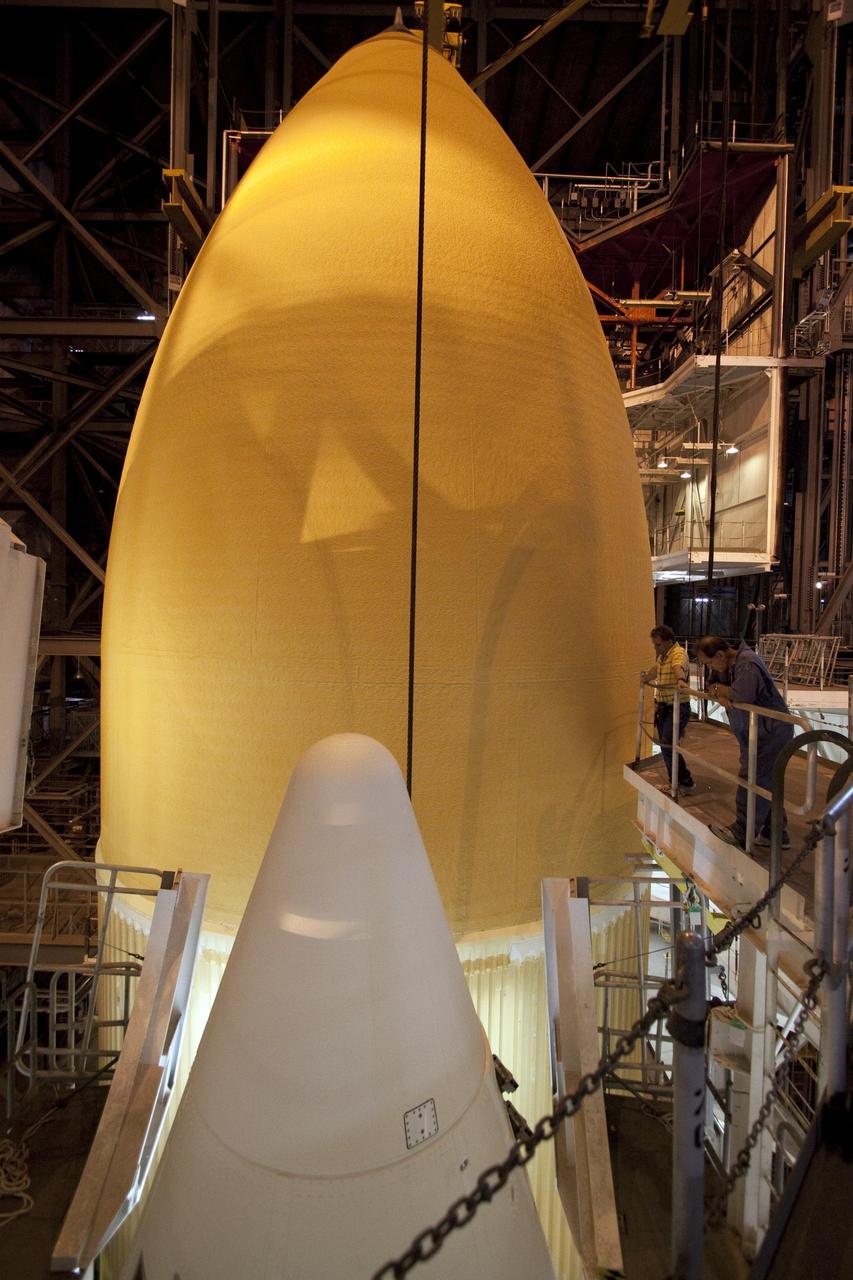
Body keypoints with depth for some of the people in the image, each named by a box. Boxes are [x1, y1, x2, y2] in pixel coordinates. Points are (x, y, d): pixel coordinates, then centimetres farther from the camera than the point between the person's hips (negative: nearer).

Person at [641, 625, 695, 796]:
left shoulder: (678, 653, -18)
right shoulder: (663, 656, 11)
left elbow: (678, 668, -42)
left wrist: (680, 680, -61)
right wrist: (646, 677, 49)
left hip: (677, 707, -9)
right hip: (663, 706, 9)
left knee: (668, 747, -14)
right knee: (664, 746, 9)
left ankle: (687, 783, -2)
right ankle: (674, 781, 20)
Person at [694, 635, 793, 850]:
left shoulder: (747, 664, -24)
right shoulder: (725, 664, 8)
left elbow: (742, 695, -35)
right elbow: (713, 685, 11)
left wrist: (718, 689, -15)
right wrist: (720, 696, -13)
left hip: (772, 733, -10)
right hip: (754, 734, 10)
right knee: (767, 783, 15)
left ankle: (742, 834, -1)